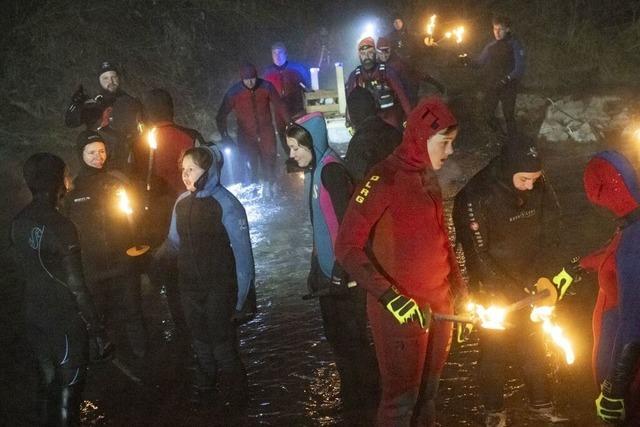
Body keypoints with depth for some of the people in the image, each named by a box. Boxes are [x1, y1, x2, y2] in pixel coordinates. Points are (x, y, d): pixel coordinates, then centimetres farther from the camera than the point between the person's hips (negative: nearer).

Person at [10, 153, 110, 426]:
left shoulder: (19, 222, -1)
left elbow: (23, 267, 9)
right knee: (67, 392, 6)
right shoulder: (60, 227, -22)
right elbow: (76, 285, -20)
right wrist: (96, 330, -14)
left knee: (50, 386, 21)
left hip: (34, 319, 7)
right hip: (65, 322, -7)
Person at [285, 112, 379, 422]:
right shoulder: (314, 171, 11)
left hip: (344, 274, -9)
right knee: (336, 336, 17)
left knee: (351, 338, 4)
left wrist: (341, 271, -22)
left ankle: (364, 401, 19)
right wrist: (316, 268, 19)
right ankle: (352, 397, 30)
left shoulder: (331, 170, -18)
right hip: (329, 271, 9)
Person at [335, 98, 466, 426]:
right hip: (400, 311, -7)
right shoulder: (384, 180, -16)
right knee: (402, 396, 3)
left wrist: (459, 290, 11)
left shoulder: (428, 179, 9)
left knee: (428, 391, 17)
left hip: (438, 307, 7)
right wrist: (389, 297, -24)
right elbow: (347, 248, -19)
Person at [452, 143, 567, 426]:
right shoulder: (475, 197, -23)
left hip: (527, 285, 4)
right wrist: (504, 293, -21)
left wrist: (544, 276, -13)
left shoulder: (540, 190, -9)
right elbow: (477, 253, -21)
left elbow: (548, 236, 0)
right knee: (495, 349, 2)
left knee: (534, 348, 11)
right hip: (492, 288, -4)